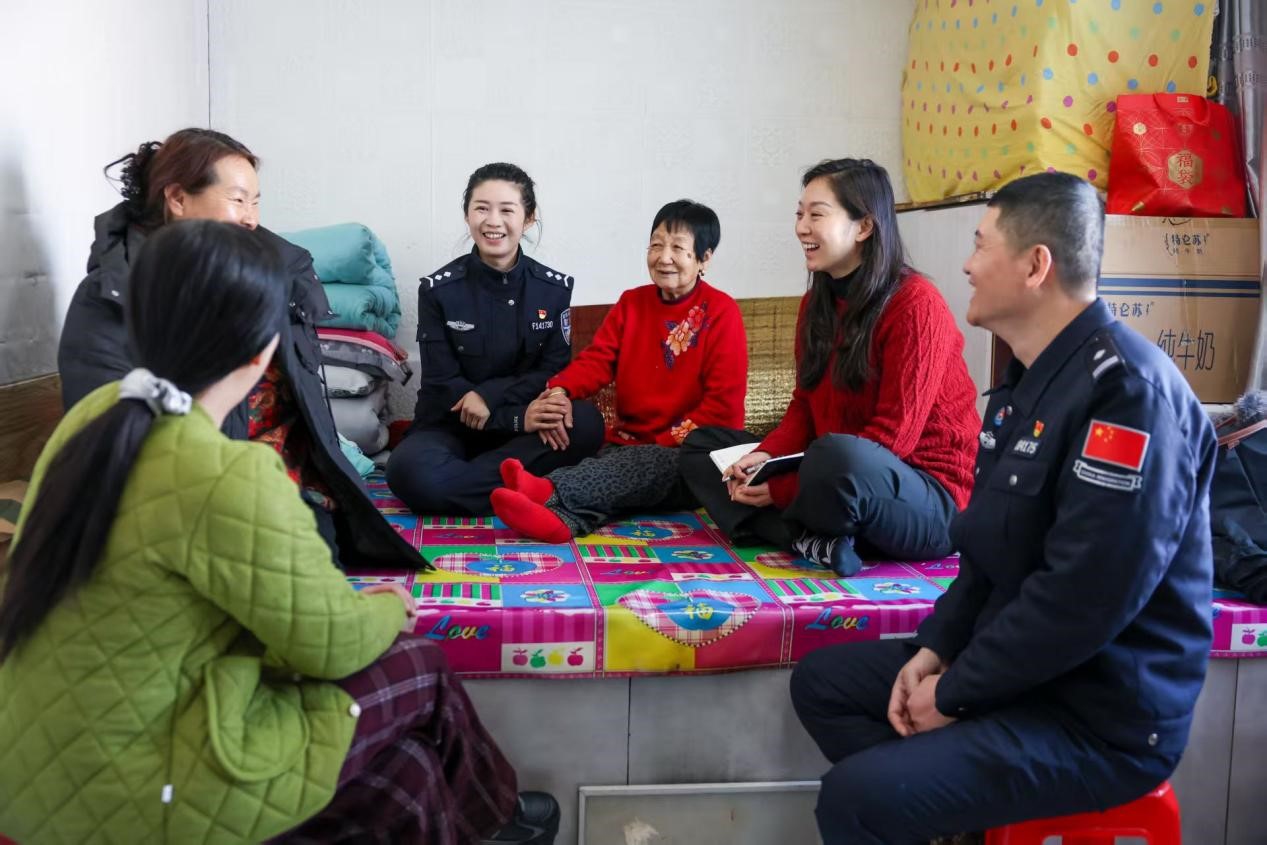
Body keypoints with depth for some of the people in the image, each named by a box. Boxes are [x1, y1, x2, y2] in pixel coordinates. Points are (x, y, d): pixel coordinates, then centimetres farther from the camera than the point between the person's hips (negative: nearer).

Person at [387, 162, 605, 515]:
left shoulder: (555, 288, -1)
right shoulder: (438, 289, -7)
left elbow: (554, 372, -3)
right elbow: (442, 386, -11)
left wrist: (491, 396, -21)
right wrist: (518, 418, -24)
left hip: (528, 423, 3)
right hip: (451, 425, -2)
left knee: (586, 424, -30)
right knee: (409, 470, -36)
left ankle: (458, 480, -24)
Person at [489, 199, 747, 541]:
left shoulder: (721, 312, -3)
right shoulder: (632, 302, 13)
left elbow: (723, 401, -9)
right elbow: (598, 359, 1)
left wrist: (671, 443, -18)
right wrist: (560, 390, -21)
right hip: (630, 446, 4)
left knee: (652, 465, -37)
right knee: (607, 466, -31)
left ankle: (550, 494, -60)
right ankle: (562, 517, -64)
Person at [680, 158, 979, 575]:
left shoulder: (916, 304, -17)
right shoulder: (816, 303, 8)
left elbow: (893, 437, -20)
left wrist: (782, 487, -20)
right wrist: (766, 456, -10)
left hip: (932, 501, -8)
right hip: (846, 476, 9)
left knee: (839, 455, -40)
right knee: (703, 443, 6)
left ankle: (785, 530, -7)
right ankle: (812, 541, -17)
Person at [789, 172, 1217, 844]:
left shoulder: (1126, 388, -23)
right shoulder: (1029, 376, 10)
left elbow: (1084, 599, -27)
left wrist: (956, 693, -17)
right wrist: (935, 647, 1)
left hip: (1102, 716, -10)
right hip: (1015, 666, 10)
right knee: (821, 680, 11)